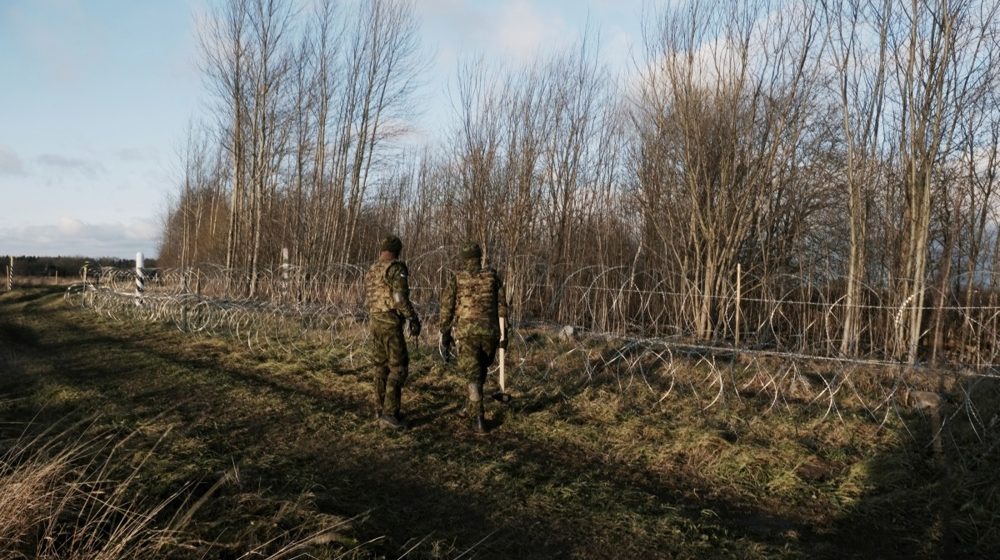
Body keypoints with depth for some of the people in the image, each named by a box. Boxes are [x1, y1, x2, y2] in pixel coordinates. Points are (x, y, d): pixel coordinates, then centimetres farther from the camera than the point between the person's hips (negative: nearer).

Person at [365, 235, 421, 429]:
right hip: (390, 322, -8)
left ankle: (380, 408, 20)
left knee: (381, 366, 15)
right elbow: (400, 298, -21)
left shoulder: (371, 270, 14)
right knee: (398, 366, -6)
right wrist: (414, 320, -15)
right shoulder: (396, 268, -11)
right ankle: (390, 412, -11)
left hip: (374, 321, 8)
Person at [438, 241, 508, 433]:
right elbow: (501, 306, 0)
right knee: (480, 369, 25)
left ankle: (480, 421, -9)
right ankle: (470, 406, 38)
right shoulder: (492, 276, 4)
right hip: (489, 332, 2)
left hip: (466, 333, -2)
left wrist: (445, 333, 11)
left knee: (474, 376, 0)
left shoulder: (455, 278, -1)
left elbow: (446, 308, 0)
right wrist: (503, 334, 1)